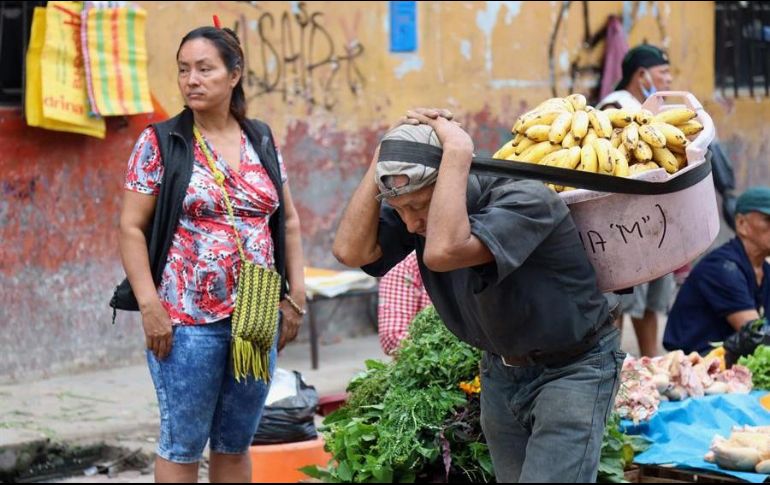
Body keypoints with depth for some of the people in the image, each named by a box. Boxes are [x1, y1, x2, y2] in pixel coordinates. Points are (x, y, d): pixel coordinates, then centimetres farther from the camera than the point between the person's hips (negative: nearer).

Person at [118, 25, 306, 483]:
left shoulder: (262, 141, 9)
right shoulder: (160, 143, -2)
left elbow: (288, 221, 15)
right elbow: (131, 228, -5)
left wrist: (297, 294, 7)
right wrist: (150, 305, -14)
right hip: (187, 321, -4)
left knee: (236, 444, 12)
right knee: (183, 445, 0)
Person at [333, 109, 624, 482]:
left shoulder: (525, 200, -28)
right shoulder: (420, 202, -8)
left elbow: (443, 251, -45)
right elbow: (351, 251, -23)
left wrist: (457, 152, -38)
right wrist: (386, 152, -23)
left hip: (570, 369, -7)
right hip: (501, 368, 7)